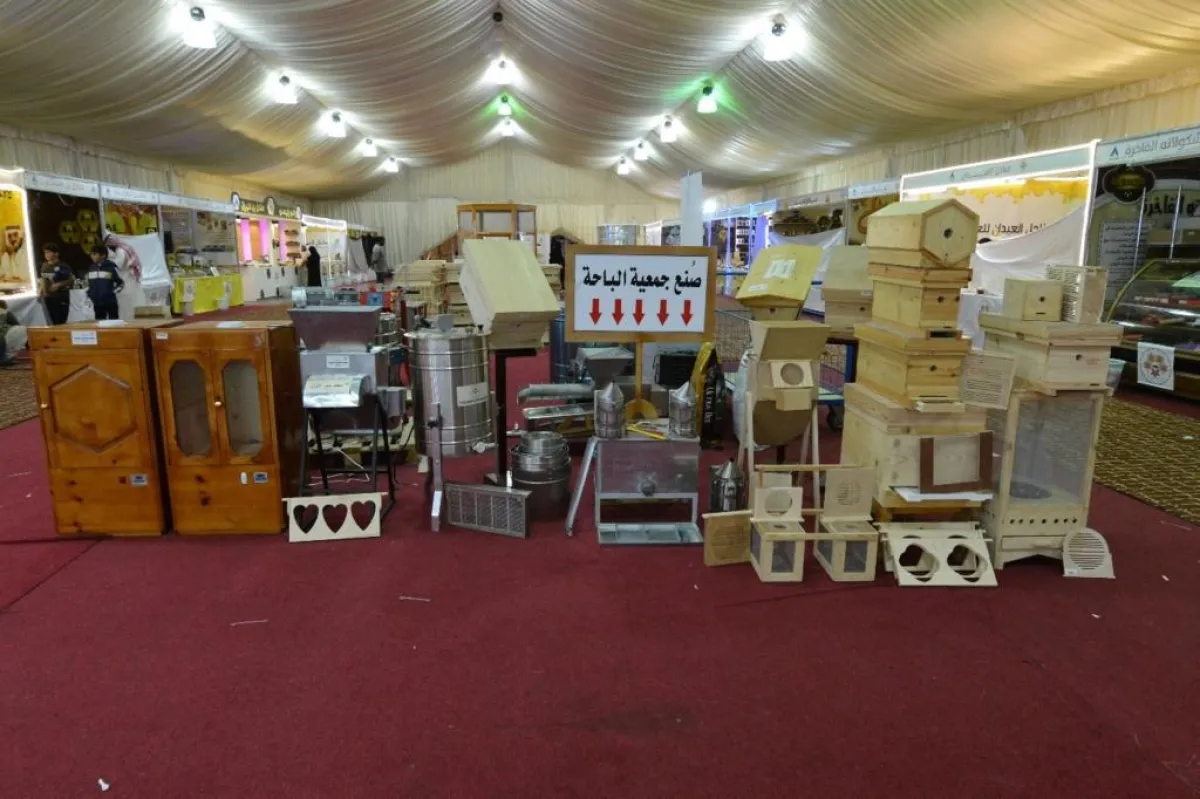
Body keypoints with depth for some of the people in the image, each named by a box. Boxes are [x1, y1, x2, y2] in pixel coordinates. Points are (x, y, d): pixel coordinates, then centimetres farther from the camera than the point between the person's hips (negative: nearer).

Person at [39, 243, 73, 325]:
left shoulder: (62, 266, -9)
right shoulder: (44, 266, 9)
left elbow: (72, 279, -8)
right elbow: (43, 280, 19)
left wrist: (59, 284, -19)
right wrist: (40, 291, 9)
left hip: (61, 297, -6)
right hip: (48, 298, 6)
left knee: (60, 322, -8)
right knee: (52, 322, 8)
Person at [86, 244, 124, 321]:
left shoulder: (111, 267, -5)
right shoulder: (92, 269, 8)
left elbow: (121, 283, 2)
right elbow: (89, 285, 19)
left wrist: (113, 291, -8)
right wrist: (89, 295, 10)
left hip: (110, 302, -5)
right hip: (97, 303, 5)